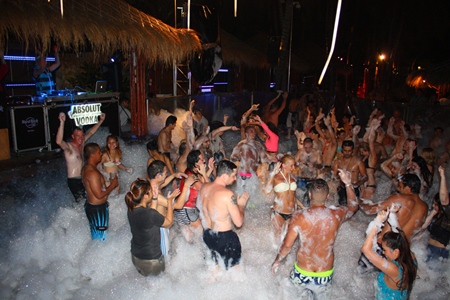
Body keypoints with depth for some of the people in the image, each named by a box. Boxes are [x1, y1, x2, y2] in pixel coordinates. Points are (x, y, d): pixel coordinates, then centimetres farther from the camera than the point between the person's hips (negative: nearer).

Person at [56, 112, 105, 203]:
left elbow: (91, 132, 16)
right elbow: (59, 141, -39)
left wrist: (101, 121, 13)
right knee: (82, 200, -10)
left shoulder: (81, 143, 5)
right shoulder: (69, 146, -17)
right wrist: (62, 122, -49)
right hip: (73, 180, -8)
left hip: (82, 178, 8)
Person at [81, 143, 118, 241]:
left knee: (95, 235, 23)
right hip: (97, 208, -10)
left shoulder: (86, 168, 6)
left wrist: (109, 183, 7)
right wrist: (112, 185, -14)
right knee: (101, 237, 3)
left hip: (91, 205, 10)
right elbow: (99, 194, -26)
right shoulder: (92, 172, -26)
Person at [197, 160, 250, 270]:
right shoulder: (228, 194, -26)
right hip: (224, 237, -7)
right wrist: (241, 204, -6)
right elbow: (239, 223, -22)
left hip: (207, 235, 7)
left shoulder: (204, 187, -5)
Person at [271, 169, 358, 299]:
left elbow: (287, 245, -15)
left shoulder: (299, 217, -20)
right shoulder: (336, 215, -14)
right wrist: (348, 184, 10)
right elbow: (353, 206, 8)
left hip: (301, 274, -2)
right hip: (325, 277, 2)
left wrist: (277, 261, 2)